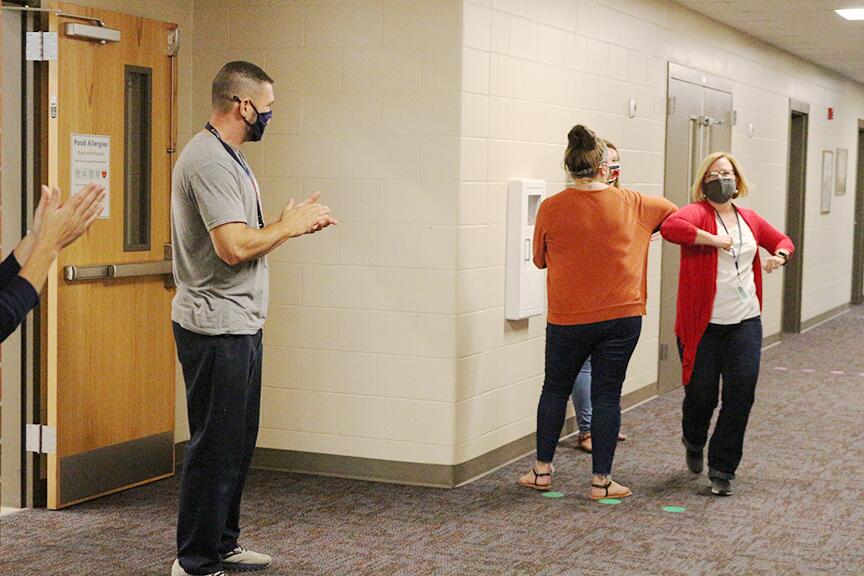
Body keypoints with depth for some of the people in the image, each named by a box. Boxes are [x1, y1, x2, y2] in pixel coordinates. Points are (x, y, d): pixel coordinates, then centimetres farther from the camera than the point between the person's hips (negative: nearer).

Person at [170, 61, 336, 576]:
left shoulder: (227, 157, 17)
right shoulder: (208, 160, -17)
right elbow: (234, 247, -25)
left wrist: (292, 224, 6)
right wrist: (289, 226, -11)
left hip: (239, 326, 11)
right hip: (217, 327, -11)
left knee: (237, 444, 17)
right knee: (216, 447, -3)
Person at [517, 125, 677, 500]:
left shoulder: (551, 209, -8)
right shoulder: (631, 204, -3)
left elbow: (540, 259, 6)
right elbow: (673, 211, 16)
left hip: (567, 318, 0)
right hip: (621, 315, 0)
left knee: (555, 388, 16)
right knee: (607, 395, 6)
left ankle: (542, 470, 21)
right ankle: (601, 480, 10)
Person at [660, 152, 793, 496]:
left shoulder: (750, 220, 12)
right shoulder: (698, 212, -7)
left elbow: (782, 240, 29)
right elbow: (670, 227, -30)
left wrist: (780, 256, 5)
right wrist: (714, 239, -25)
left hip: (745, 322, 4)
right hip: (702, 323, -4)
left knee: (741, 394, -4)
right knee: (701, 393, 2)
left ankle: (722, 470, 9)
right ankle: (694, 443, 37)